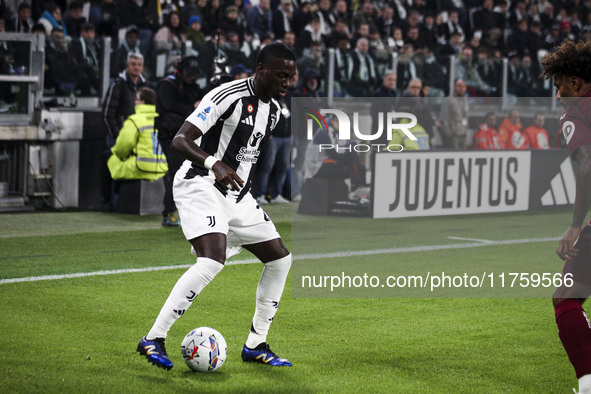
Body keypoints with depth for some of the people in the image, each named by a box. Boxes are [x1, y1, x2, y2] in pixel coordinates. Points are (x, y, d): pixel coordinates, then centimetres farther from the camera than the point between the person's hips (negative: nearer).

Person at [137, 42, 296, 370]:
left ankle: (255, 345, 14)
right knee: (212, 261, -27)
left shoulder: (273, 109, 9)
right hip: (202, 185, -9)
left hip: (236, 193, 9)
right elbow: (180, 140, -26)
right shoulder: (228, 95, -18)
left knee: (280, 259, 5)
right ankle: (153, 339, -21)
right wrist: (215, 165, -42)